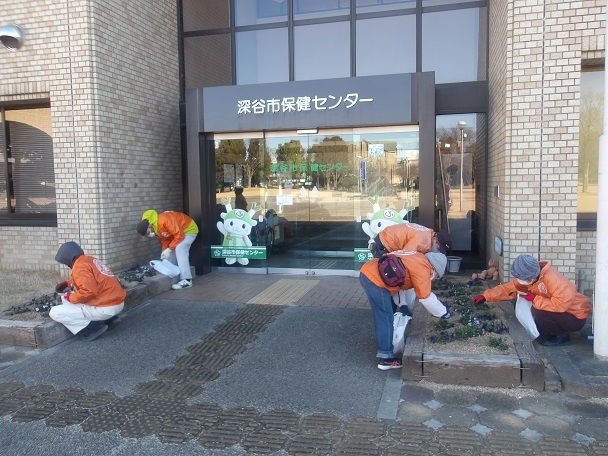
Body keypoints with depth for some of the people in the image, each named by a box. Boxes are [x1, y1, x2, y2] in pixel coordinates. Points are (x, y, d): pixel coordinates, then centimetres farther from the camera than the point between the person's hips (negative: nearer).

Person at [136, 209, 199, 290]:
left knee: (179, 249, -24)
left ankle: (186, 280, -25)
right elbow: (164, 240, 5)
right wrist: (165, 251, -8)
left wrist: (169, 249, -26)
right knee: (172, 251, 8)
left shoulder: (164, 221, -36)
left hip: (189, 229, -9)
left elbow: (179, 235, -32)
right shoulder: (155, 228, -6)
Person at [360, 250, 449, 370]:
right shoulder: (422, 268, -9)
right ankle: (386, 358, 7)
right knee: (386, 319, 0)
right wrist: (444, 313, 9)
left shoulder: (418, 259, 19)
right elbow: (426, 298, -5)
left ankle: (384, 342, 40)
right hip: (375, 279, -10)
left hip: (368, 271, 10)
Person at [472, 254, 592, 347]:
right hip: (559, 311, 8)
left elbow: (561, 304, -37)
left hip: (576, 316, -8)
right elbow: (509, 288, -3)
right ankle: (549, 334, 8)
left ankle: (562, 336, -6)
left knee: (538, 311, -30)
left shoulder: (552, 279, -31)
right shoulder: (529, 278, -7)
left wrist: (535, 299, -29)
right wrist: (486, 296, -11)